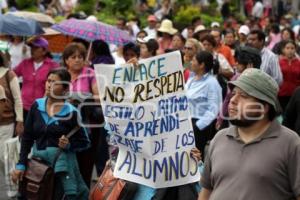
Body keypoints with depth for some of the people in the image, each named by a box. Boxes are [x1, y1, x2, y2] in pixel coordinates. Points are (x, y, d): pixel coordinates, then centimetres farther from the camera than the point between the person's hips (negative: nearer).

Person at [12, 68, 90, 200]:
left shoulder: (71, 112, -7)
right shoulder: (37, 106, 2)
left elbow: (84, 142, 1)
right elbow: (27, 137, 5)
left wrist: (69, 145, -18)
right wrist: (21, 164, 0)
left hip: (62, 162, -3)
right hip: (38, 159, 3)